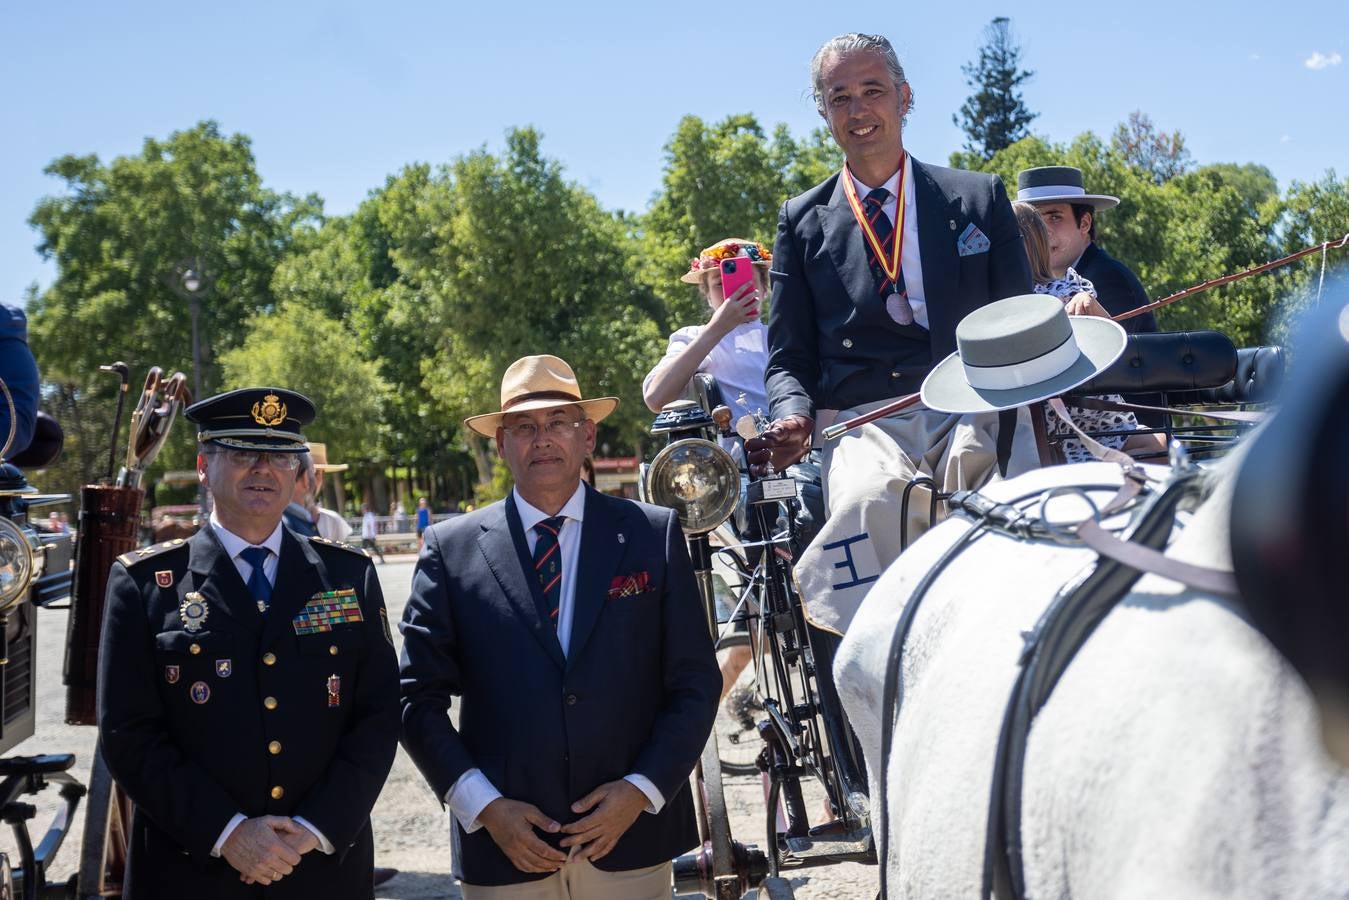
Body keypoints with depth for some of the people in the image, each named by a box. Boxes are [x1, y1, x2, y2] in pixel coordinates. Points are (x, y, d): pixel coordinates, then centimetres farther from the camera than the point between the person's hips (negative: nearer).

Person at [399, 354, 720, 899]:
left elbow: (695, 683, 2)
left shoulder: (653, 534, 2)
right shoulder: (452, 548, 1)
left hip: (631, 840, 1)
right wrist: (484, 806, -9)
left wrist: (643, 790, -9)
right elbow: (419, 697, 1)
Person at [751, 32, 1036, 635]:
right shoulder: (802, 220, 18)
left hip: (973, 410, 0)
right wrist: (794, 417, -6)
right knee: (872, 499, -37)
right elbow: (790, 355, 16)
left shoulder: (980, 198, 18)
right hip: (863, 422, 0)